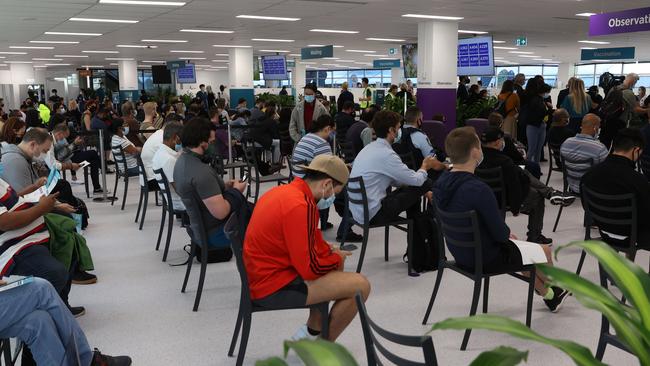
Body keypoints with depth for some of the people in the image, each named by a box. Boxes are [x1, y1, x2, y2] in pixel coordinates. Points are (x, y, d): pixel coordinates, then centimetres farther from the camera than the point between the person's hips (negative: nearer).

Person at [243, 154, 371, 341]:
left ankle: (311, 331, 26)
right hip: (274, 288, -10)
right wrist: (337, 259, -3)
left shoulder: (283, 191, 7)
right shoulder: (299, 206, -23)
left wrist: (329, 249, 4)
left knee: (336, 260, 23)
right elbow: (310, 269, -21)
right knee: (360, 285, -10)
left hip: (261, 275, 10)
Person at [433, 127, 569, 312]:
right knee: (545, 250, 17)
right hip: (486, 259, -7)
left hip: (459, 253, 8)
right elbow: (501, 234, -22)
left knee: (520, 246, 31)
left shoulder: (440, 183, -7)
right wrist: (508, 234, 1)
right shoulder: (479, 190, -33)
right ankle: (554, 290, 47)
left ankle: (550, 295, 47)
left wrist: (508, 234, 10)